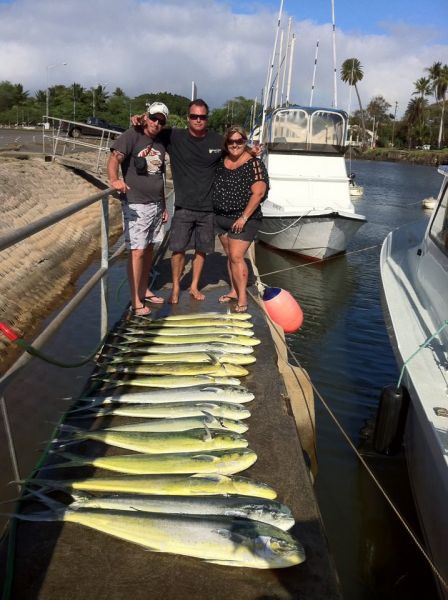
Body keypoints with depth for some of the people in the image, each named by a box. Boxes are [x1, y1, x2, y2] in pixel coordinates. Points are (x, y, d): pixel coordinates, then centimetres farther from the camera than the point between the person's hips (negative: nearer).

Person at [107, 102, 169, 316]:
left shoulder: (160, 144, 14)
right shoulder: (132, 135, -6)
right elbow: (114, 158, -20)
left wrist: (164, 206, 20)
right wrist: (114, 179, -40)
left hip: (155, 205, 7)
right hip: (136, 204, -7)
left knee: (149, 248, 14)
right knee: (137, 251, -8)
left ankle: (144, 290, 27)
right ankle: (135, 300, -2)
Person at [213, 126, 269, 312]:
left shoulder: (254, 164, -10)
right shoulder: (221, 162, 8)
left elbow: (258, 192, -18)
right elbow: (214, 186, 19)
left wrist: (244, 217, -20)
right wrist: (213, 212, 8)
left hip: (243, 219, -6)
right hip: (221, 217, 7)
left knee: (236, 256, -11)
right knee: (229, 255, 13)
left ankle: (242, 298, -4)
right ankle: (234, 291, 24)